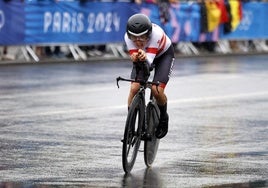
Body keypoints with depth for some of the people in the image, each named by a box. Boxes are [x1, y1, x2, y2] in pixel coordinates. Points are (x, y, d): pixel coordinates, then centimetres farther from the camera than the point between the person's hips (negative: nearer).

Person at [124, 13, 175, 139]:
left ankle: (163, 118, 9)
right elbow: (135, 60, -35)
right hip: (144, 58, 3)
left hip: (163, 54, -3)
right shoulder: (128, 37, -31)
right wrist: (135, 59, -59)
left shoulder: (156, 34, -40)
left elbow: (149, 61, -43)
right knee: (134, 88, -18)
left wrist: (144, 58, -66)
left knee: (157, 90, -21)